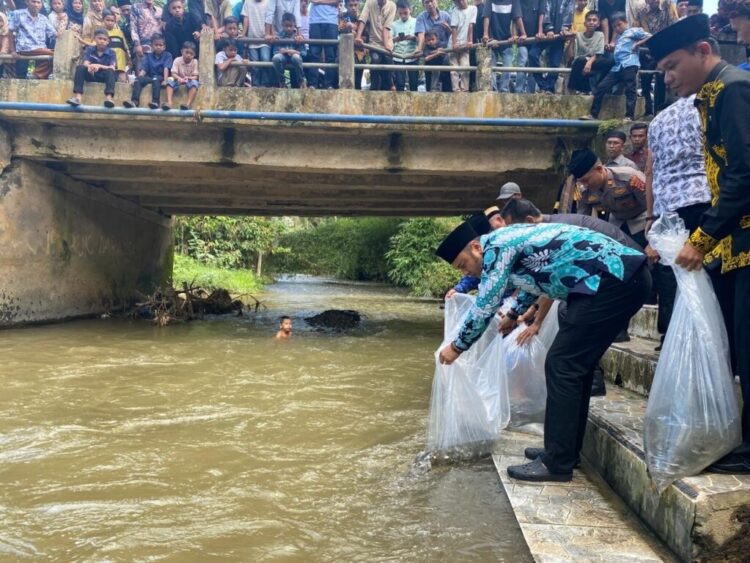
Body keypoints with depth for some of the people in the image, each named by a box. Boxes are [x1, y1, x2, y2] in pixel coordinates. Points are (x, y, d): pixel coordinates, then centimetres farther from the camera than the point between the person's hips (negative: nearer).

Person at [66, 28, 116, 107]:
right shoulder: (89, 49, 5)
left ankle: (108, 98, -53)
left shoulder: (111, 53, 1)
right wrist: (90, 67, -36)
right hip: (91, 75, 1)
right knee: (80, 68, -26)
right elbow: (86, 64, -10)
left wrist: (99, 66, -32)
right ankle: (77, 97, -41)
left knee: (110, 71, -32)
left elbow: (112, 68, -15)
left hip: (104, 76, -1)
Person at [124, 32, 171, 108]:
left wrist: (165, 80, -25)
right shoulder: (148, 56, 12)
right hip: (149, 77, 4)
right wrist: (139, 78, -15)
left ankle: (155, 102, -51)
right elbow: (143, 70, 2)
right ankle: (134, 101, -41)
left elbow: (166, 68, -12)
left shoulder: (167, 55, 3)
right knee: (138, 79, -26)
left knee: (155, 79, -38)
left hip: (160, 77, -4)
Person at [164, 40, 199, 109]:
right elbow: (173, 74, -14)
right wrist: (179, 78, -36)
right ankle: (169, 102, -41)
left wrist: (188, 78, -31)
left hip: (189, 81, -1)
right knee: (170, 80, -28)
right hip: (178, 81, 1)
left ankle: (188, 104, -44)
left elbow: (195, 76, -9)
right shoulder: (177, 60, -7)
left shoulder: (195, 62, -6)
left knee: (194, 82, -34)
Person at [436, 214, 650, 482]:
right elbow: (533, 281, 44)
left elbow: (485, 305, -6)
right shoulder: (511, 243, 22)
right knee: (576, 364, 15)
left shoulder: (498, 244, -6)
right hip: (625, 277, 10)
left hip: (613, 278, -10)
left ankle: (557, 463, -3)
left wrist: (457, 346, 8)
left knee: (562, 365, -8)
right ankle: (565, 450, 23)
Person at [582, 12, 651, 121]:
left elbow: (650, 37, 1)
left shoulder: (633, 31, 9)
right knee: (601, 87, -1)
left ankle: (630, 116, -13)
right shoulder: (618, 37, 30)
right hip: (616, 67, 7)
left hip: (629, 64, -7)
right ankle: (593, 114, 0)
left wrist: (637, 44, -4)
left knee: (630, 90, -10)